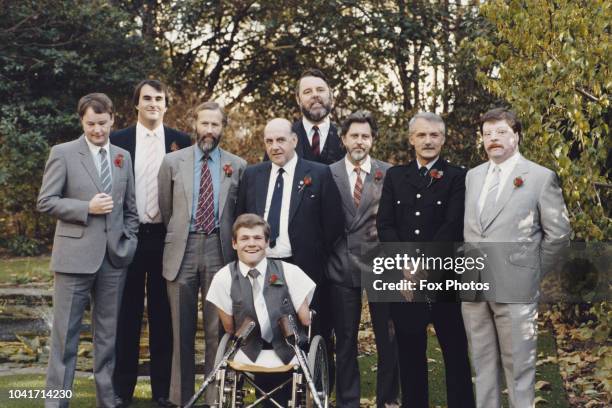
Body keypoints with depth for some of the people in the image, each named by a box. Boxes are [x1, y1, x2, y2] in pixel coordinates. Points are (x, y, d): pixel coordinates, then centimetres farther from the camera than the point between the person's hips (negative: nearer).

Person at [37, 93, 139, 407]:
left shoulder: (123, 157, 12)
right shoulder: (63, 153, -1)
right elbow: (45, 202, -5)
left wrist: (129, 241, 5)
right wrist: (87, 208, -14)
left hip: (114, 257, 4)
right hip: (75, 255, -4)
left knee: (108, 333, 11)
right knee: (65, 333, 0)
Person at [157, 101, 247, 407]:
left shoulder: (238, 166, 5)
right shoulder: (172, 161, 5)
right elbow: (165, 209, 13)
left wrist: (231, 242, 11)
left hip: (219, 250, 0)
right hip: (182, 249, 0)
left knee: (217, 329, 2)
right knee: (182, 328, 6)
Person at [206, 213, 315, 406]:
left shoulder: (289, 272, -2)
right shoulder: (224, 278, -2)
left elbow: (305, 321, 2)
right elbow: (229, 328, 4)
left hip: (289, 354, 0)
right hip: (248, 355, 0)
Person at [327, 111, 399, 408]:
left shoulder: (389, 174, 2)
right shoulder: (328, 174, 3)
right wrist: (326, 256, -1)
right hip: (342, 266, 1)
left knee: (388, 338, 5)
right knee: (345, 340, 10)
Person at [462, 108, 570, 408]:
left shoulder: (541, 177, -3)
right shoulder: (472, 176, 13)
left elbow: (558, 232, -2)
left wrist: (531, 266, 0)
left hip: (515, 287, -5)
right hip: (473, 285, 5)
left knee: (518, 365, 3)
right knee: (482, 362, 13)